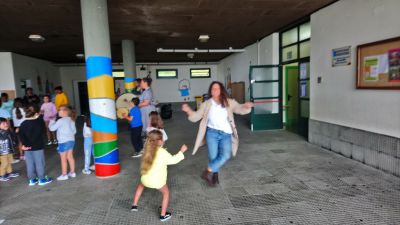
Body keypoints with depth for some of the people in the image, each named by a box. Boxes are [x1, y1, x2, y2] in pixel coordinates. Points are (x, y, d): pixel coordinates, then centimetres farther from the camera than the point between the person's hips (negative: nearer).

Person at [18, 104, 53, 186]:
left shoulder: (23, 124, 4)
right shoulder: (39, 122, -12)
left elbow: (21, 135, -6)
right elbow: (37, 135, -20)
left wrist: (25, 144, -10)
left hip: (27, 148, 5)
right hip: (37, 147, -5)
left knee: (30, 164, 13)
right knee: (40, 163, 6)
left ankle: (32, 179, 23)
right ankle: (42, 179, 15)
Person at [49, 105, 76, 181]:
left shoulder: (61, 121, -15)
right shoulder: (71, 120, 7)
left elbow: (52, 128, -10)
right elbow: (74, 130, 14)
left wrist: (52, 121, 5)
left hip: (63, 142, -7)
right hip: (71, 140, 8)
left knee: (63, 159, 3)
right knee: (70, 157, 15)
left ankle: (64, 175, 11)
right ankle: (72, 172, 22)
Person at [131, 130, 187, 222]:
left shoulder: (148, 149, -2)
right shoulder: (162, 152, -19)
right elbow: (173, 160, -13)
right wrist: (181, 151, -6)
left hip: (145, 179, 5)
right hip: (157, 181, -5)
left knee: (141, 185, 38)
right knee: (166, 193, 22)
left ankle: (134, 205, 40)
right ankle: (163, 215, 25)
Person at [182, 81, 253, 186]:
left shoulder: (229, 102, 4)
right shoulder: (206, 104, 5)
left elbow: (240, 109, -1)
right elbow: (195, 117, 4)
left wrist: (246, 106, -26)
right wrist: (188, 110, -17)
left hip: (226, 134, 1)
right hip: (212, 132, 0)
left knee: (225, 155, -16)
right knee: (213, 156, -4)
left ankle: (208, 171, 1)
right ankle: (214, 175, 23)